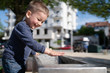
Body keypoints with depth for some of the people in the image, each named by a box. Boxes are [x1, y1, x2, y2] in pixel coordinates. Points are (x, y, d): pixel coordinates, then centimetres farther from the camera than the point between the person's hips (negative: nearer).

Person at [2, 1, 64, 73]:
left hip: (21, 62, 10)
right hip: (12, 62, -10)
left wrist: (34, 53, 38)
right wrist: (48, 51, -34)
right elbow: (30, 42, -31)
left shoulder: (29, 29, 13)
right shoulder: (21, 26, -20)